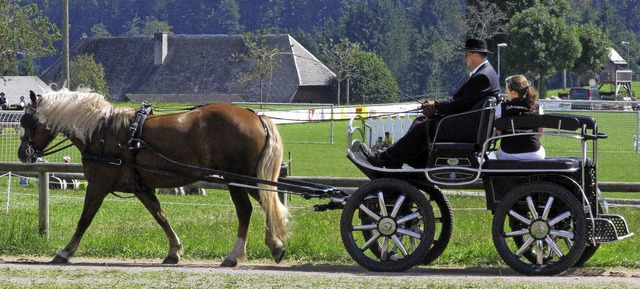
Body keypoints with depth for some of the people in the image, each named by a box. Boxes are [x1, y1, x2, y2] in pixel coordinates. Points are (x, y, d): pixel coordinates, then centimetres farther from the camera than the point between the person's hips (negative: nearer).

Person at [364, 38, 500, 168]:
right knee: (421, 120, 10)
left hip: (468, 128, -11)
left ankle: (385, 159, -8)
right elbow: (460, 100, 15)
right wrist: (436, 105, 2)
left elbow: (462, 104, -23)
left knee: (424, 128, -14)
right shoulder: (485, 72, 15)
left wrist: (436, 107, -11)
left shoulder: (482, 77, -19)